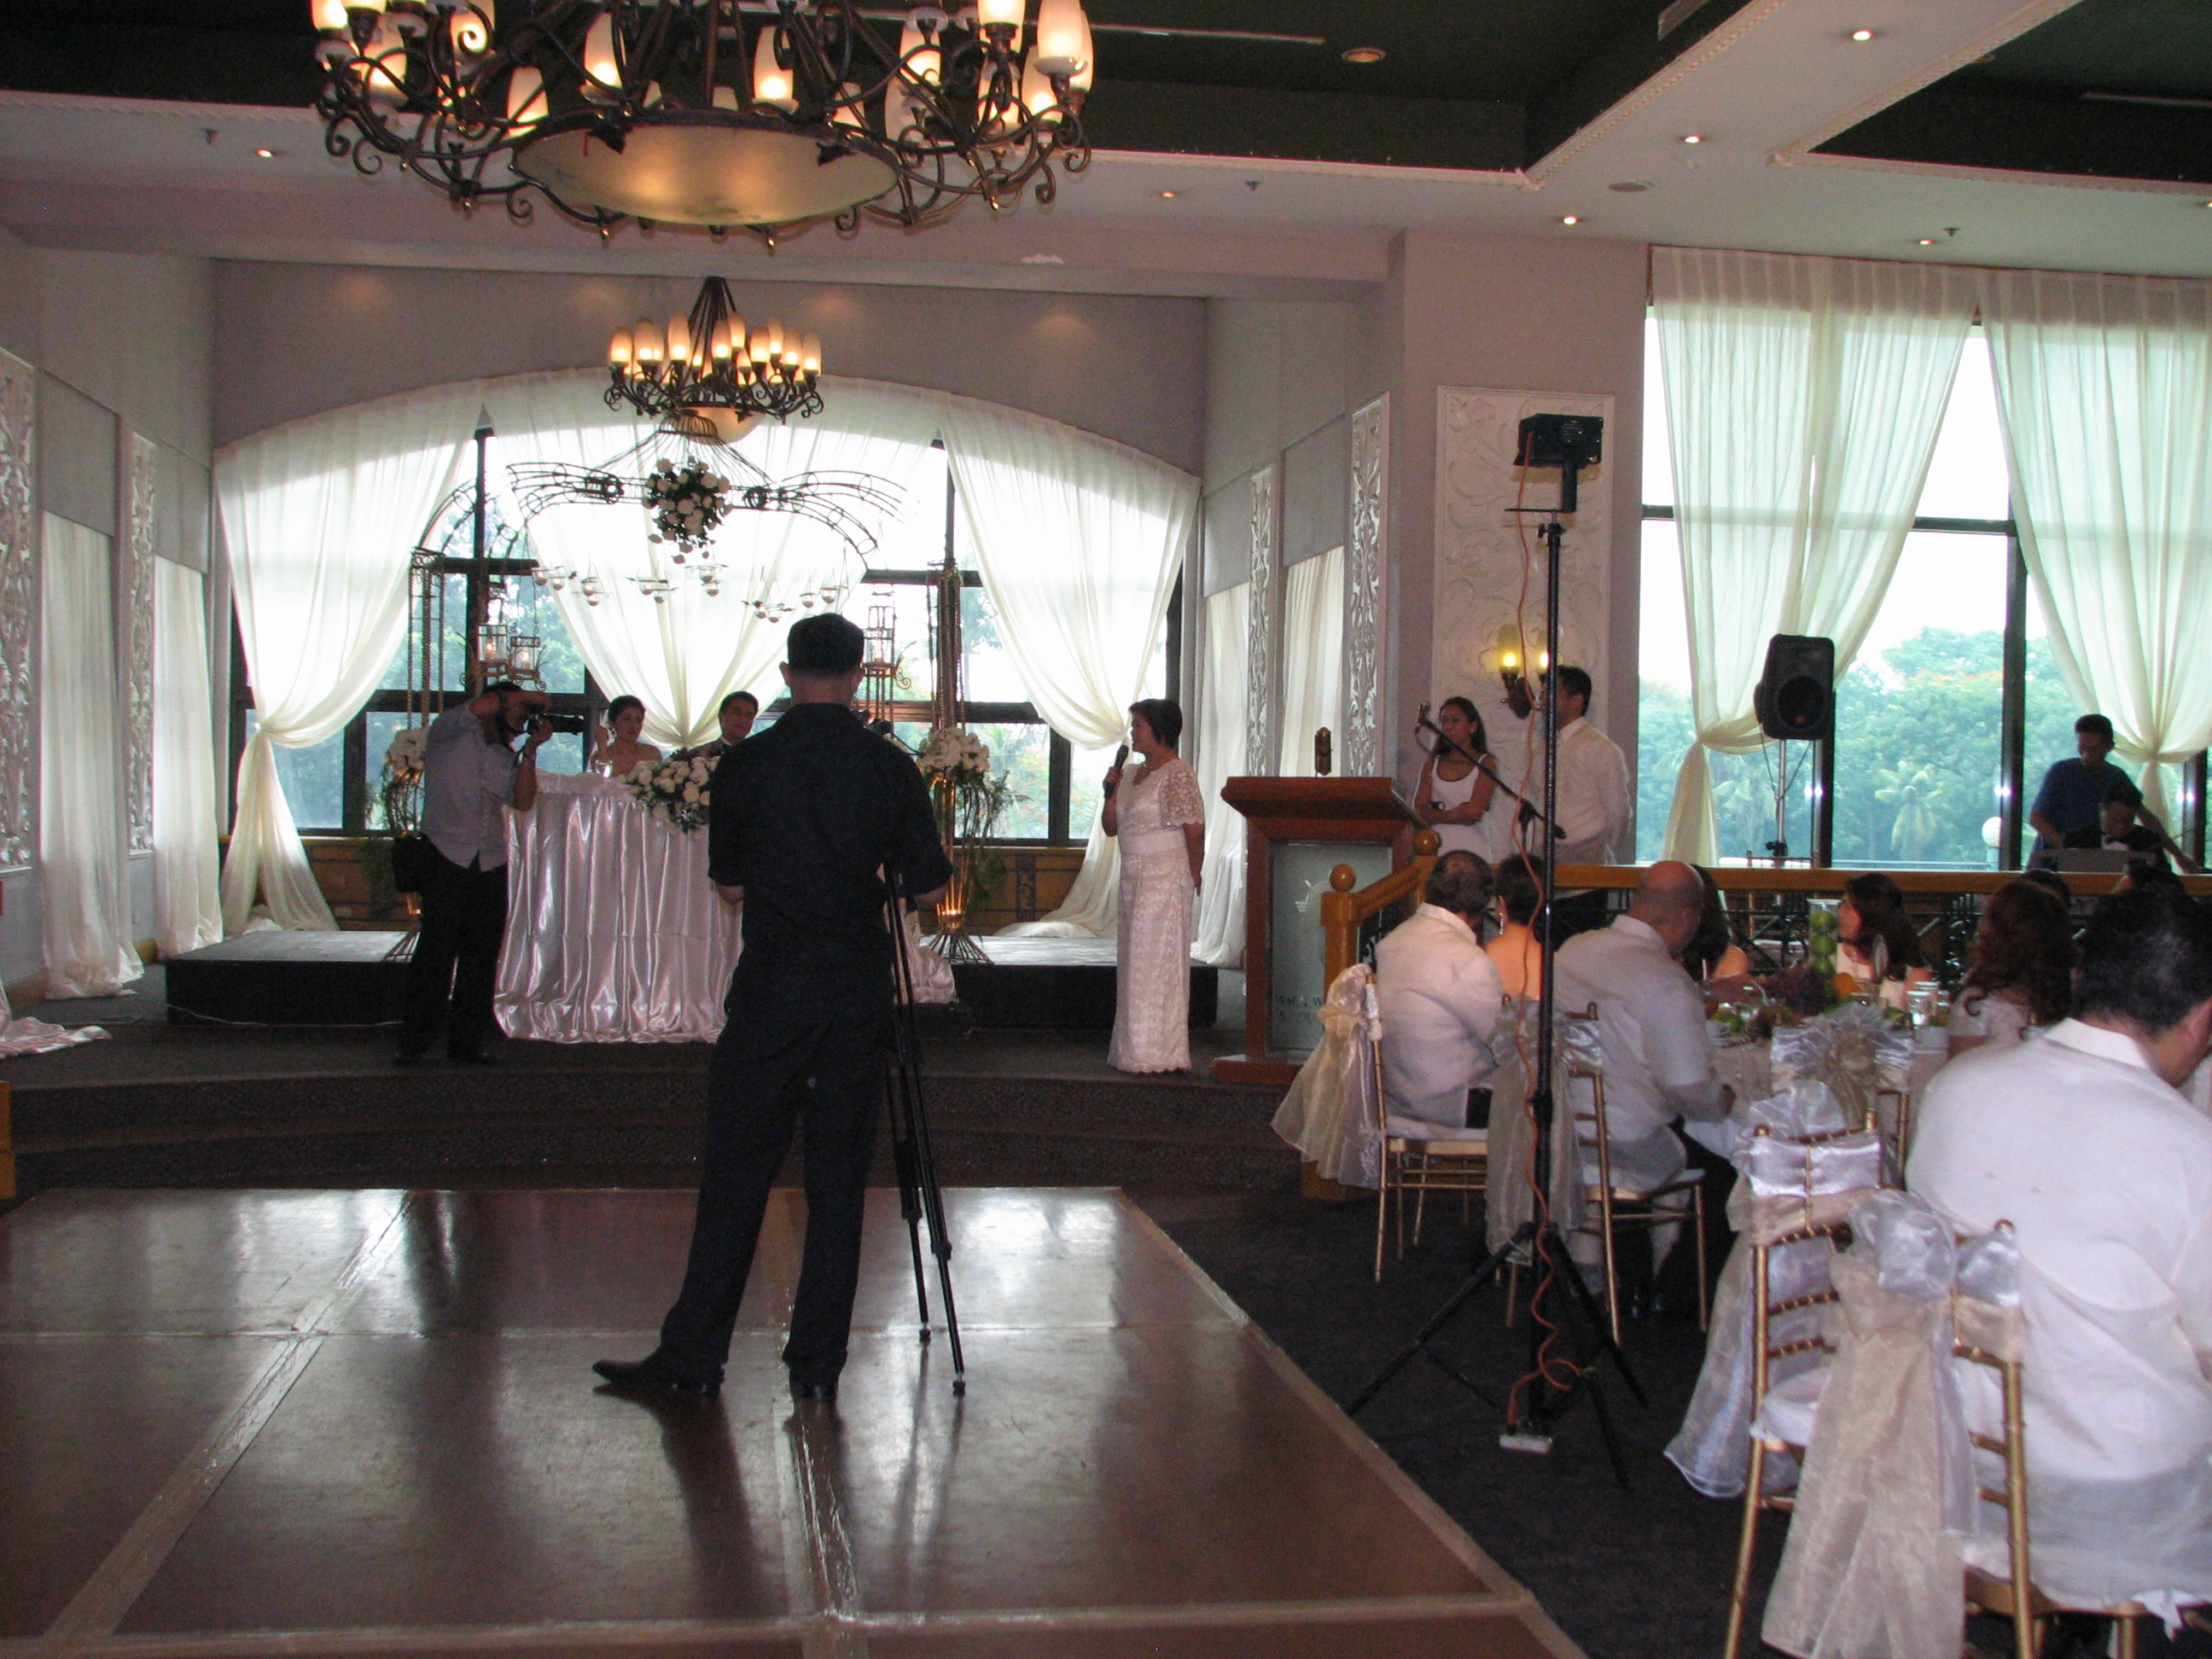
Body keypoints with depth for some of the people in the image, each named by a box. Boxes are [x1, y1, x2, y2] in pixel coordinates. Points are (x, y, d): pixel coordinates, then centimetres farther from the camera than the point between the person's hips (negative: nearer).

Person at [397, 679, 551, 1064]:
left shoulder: (505, 757, 19)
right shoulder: (448, 736, 3)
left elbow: (523, 801, 3)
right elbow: (482, 706, -16)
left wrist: (531, 749, 0)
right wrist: (528, 697, -3)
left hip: (490, 866, 6)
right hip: (446, 859, -5)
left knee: (482, 956, 3)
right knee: (436, 951, -9)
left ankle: (467, 1040, 10)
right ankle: (413, 1042, -5)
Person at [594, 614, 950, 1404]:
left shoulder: (745, 764, -1)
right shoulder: (891, 767, 0)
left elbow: (727, 882, 9)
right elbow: (927, 887, 4)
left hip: (769, 990, -1)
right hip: (858, 993, 1)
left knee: (734, 1176, 3)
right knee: (838, 1182, 6)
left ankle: (692, 1355, 7)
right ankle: (818, 1363, 10)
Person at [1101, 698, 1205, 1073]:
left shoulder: (1177, 773, -11)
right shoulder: (1131, 775, 16)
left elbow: (1194, 830, -14)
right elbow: (1112, 827, 17)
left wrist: (1193, 877, -8)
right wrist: (1111, 791, 2)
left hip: (1166, 878, -9)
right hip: (1133, 878, 9)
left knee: (1157, 961, -5)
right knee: (1132, 963, 10)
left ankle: (1159, 1053, 2)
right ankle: (1133, 1048, 16)